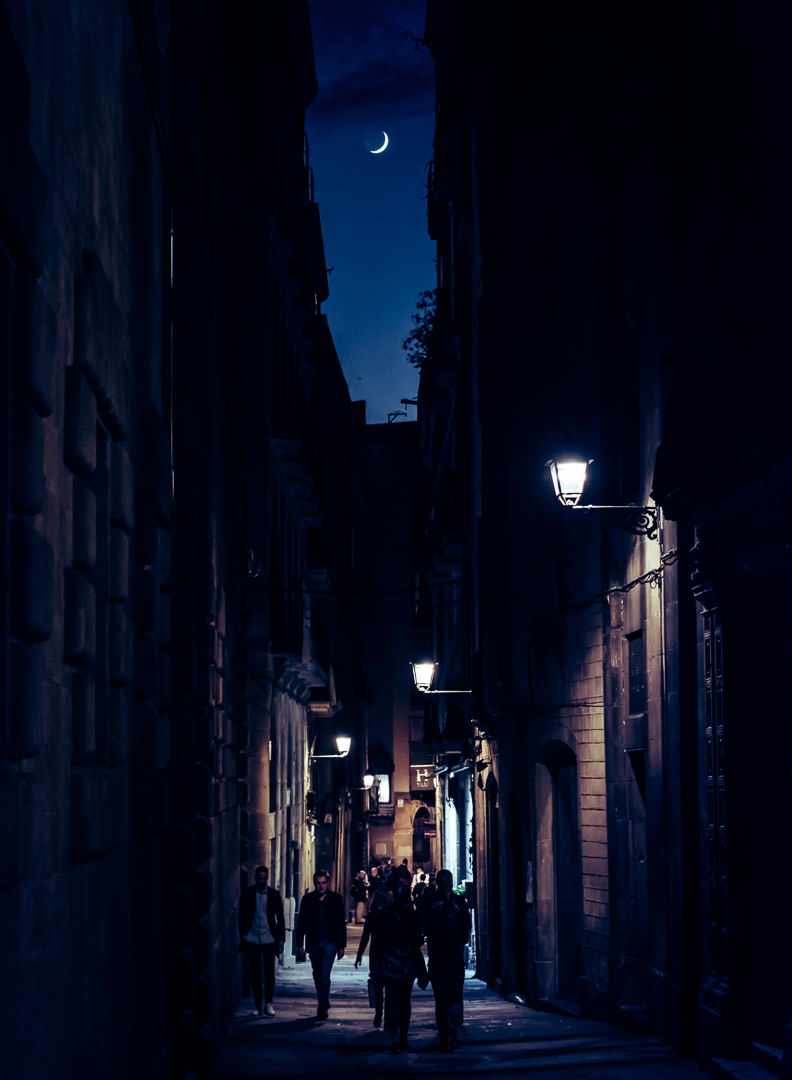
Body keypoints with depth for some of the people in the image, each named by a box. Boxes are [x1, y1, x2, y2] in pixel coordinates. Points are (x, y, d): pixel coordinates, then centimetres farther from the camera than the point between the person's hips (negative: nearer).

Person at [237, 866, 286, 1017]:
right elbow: (242, 917, 7)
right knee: (255, 973, 4)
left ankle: (268, 1003, 1)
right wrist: (242, 936, 1)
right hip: (252, 940, 1)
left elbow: (280, 918, 7)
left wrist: (281, 939, 4)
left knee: (269, 972, -6)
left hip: (269, 940, 0)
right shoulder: (247, 894, 2)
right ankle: (259, 1004, 13)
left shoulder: (274, 895, 3)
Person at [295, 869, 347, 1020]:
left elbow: (341, 923, 3)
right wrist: (299, 945, -1)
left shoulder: (336, 898, 0)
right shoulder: (308, 899, 3)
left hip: (330, 942, -3)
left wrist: (341, 946, 0)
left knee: (324, 975, -15)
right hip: (313, 943, 3)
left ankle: (323, 1008, -12)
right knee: (317, 976, 13)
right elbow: (301, 923, 4)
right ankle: (324, 1004, 29)